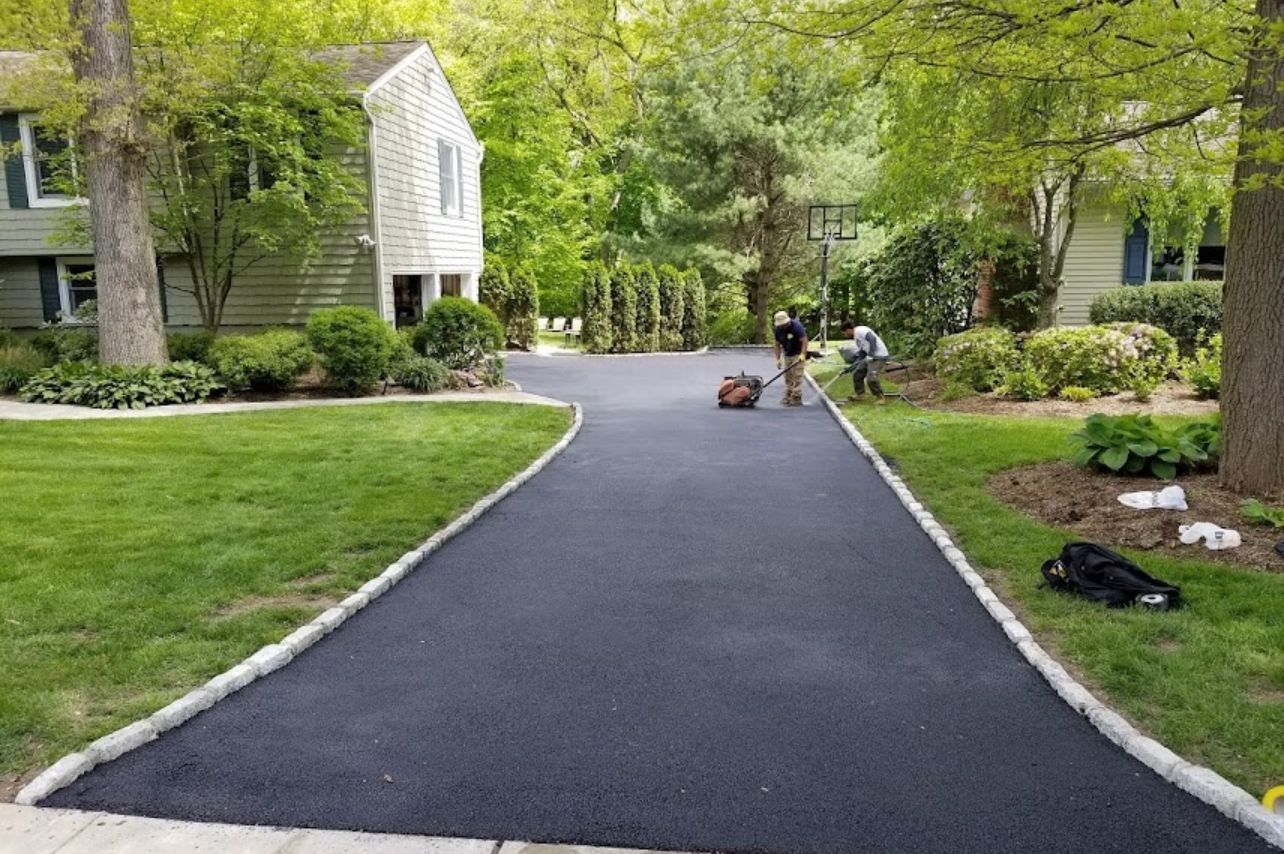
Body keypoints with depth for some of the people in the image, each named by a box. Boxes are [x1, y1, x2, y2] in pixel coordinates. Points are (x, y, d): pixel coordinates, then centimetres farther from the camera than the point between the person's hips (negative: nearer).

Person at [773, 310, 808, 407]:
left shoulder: (796, 326, -20)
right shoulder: (778, 330, -2)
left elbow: (804, 340, -21)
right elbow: (777, 345, 4)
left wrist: (803, 355, -30)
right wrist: (778, 359, -1)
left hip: (798, 355, -6)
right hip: (787, 355, 6)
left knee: (797, 376, -10)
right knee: (788, 377, 10)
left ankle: (797, 398, -8)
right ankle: (788, 397, 17)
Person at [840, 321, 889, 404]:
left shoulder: (859, 330, -13)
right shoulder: (856, 337, 17)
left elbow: (872, 338, -25)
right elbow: (862, 352, 21)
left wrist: (870, 355, -26)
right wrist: (853, 365, 16)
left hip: (879, 356, -10)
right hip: (869, 357, 10)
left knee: (871, 378, -17)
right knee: (857, 374, 12)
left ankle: (881, 397, -2)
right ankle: (860, 394, 23)